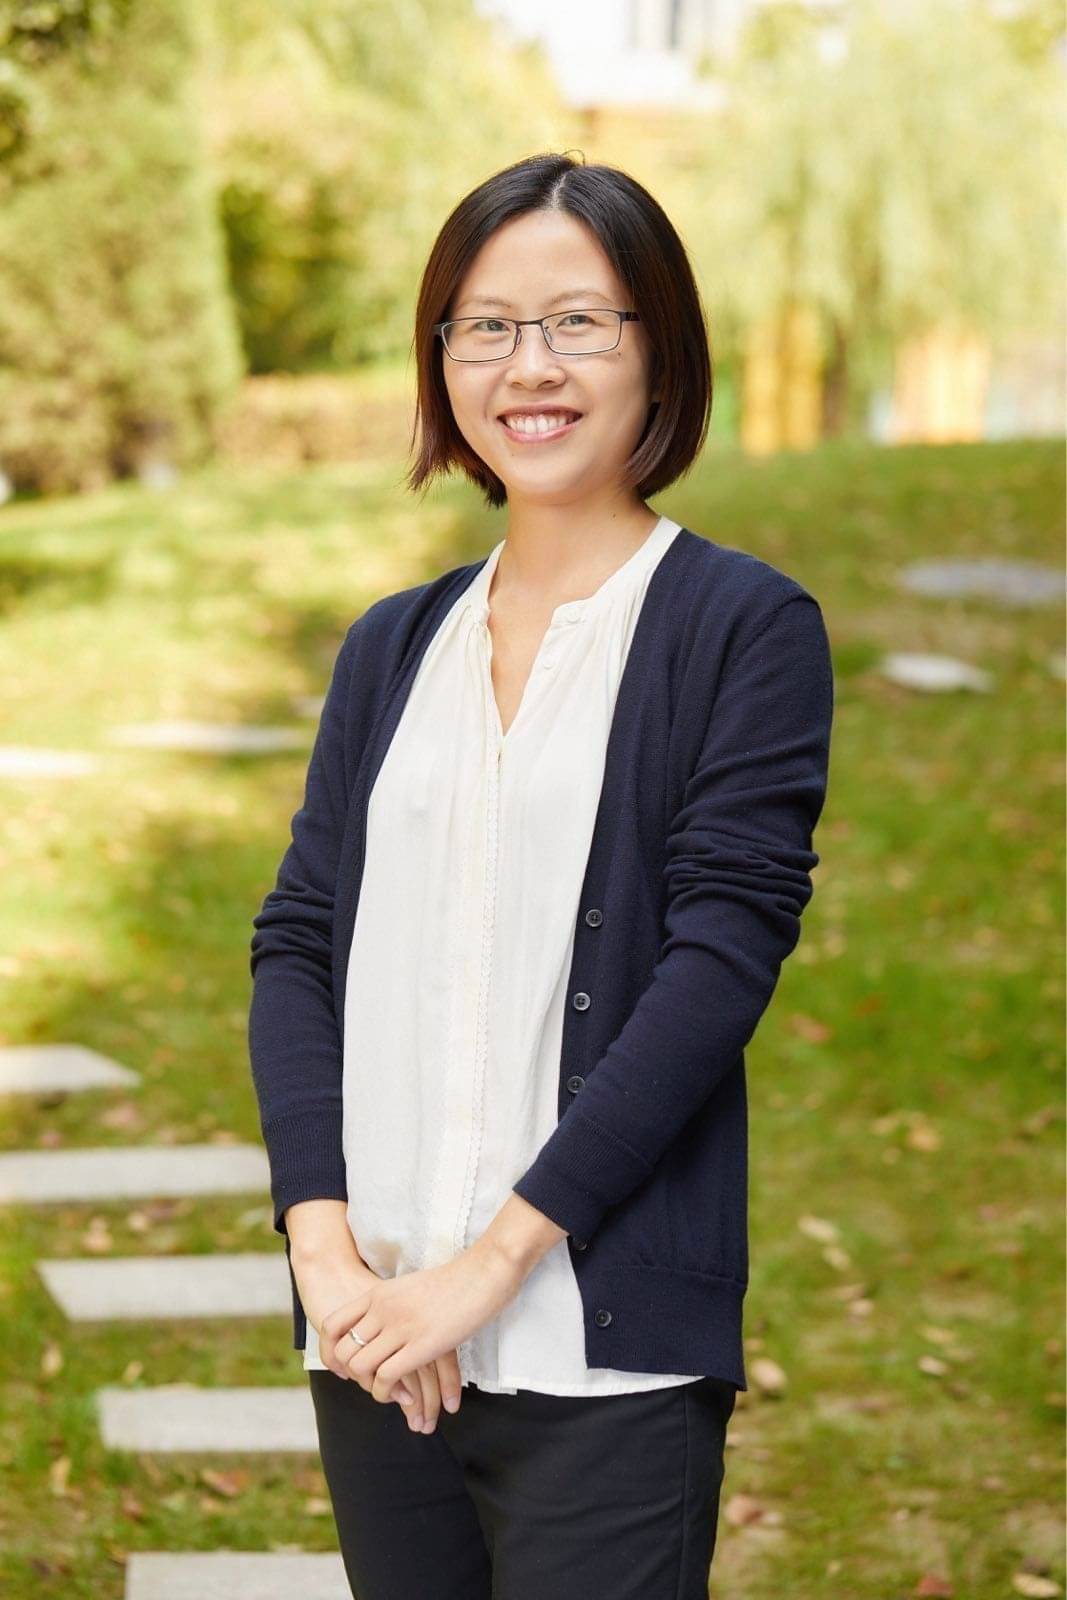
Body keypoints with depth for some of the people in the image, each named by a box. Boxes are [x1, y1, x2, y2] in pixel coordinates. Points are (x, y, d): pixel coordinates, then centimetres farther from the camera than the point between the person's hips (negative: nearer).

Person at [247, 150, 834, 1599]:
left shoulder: (745, 627, -2)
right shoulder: (390, 648, 13)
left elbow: (721, 959, -10)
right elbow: (298, 943, 7)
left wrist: (496, 1255, -15)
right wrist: (324, 1241, -9)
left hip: (603, 1349, -4)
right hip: (376, 1330, 5)